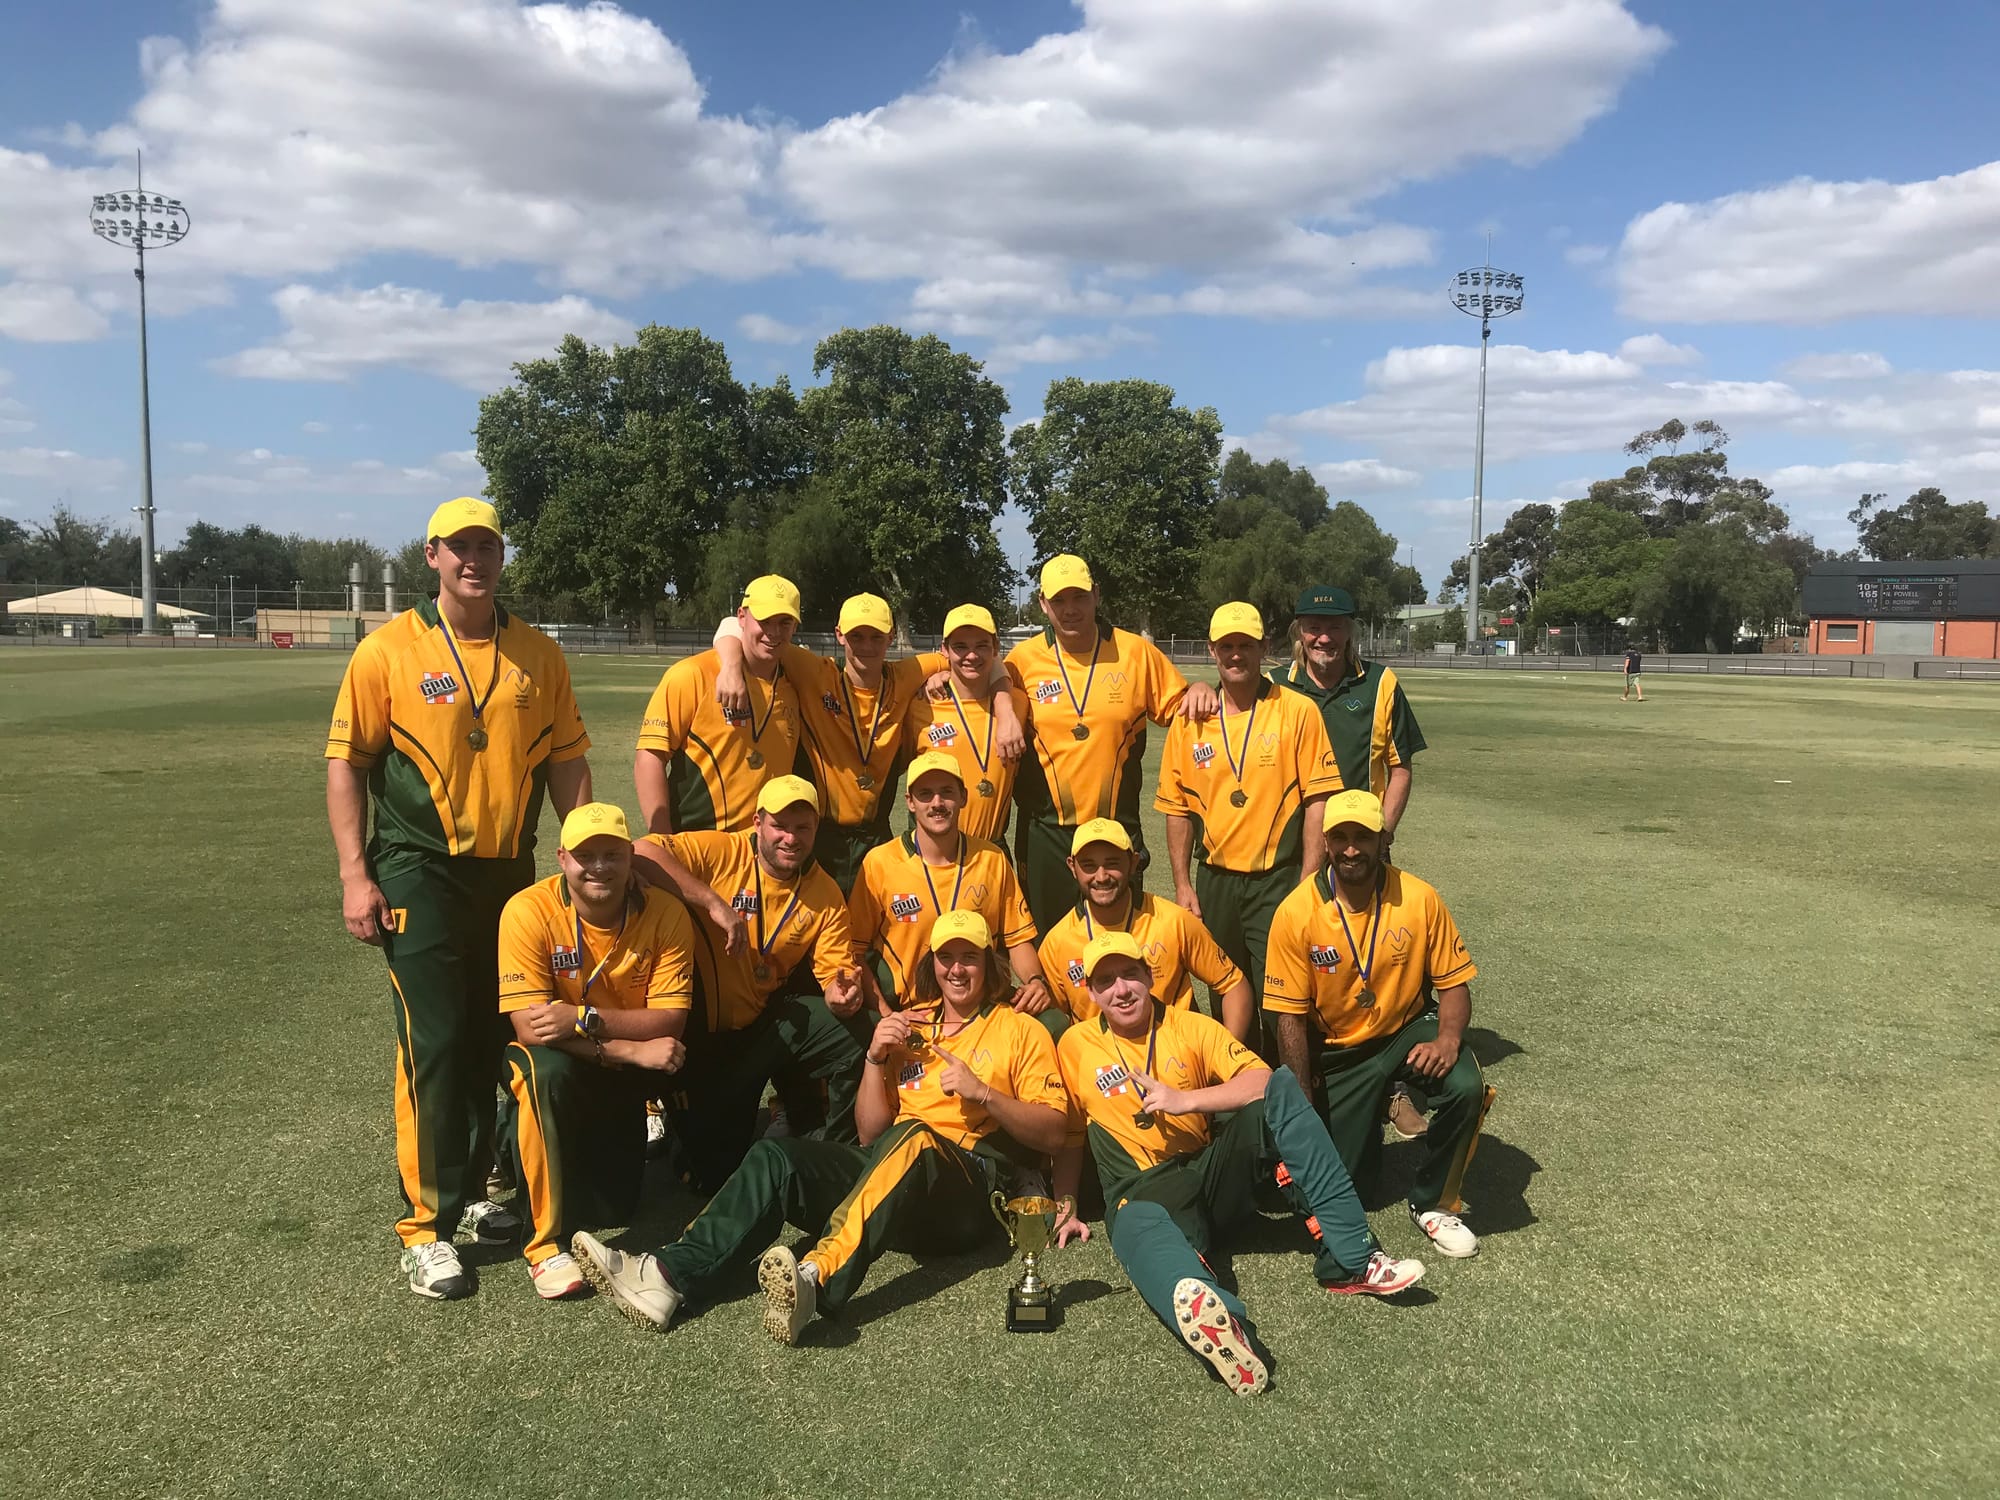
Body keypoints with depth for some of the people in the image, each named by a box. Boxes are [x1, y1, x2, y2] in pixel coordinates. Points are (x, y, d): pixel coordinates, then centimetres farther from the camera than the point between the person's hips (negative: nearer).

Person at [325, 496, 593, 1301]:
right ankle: (426, 1226, 6)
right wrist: (356, 875, -9)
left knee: (494, 1040, 13)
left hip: (511, 873, 4)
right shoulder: (389, 651, -4)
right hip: (420, 873, -4)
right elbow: (345, 762, -3)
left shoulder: (538, 654, 6)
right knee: (433, 1046, -4)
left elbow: (567, 761, 10)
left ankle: (470, 1189, 30)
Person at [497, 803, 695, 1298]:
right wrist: (632, 1049, -33)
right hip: (552, 1062, -3)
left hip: (621, 1077, 3)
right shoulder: (529, 911, -22)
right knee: (547, 1070, -38)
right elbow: (529, 1025, -26)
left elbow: (669, 1021, -20)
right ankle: (548, 1244, -24)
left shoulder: (665, 913, -17)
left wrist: (585, 1019, -34)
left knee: (612, 1207, -4)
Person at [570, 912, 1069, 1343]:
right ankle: (668, 1276, -36)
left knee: (912, 1136, -38)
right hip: (894, 1170, 5)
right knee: (777, 1155, -20)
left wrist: (982, 1093, -11)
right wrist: (877, 1059, 3)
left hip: (969, 1191, -5)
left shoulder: (1020, 1031, 12)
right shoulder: (909, 1025, 24)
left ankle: (815, 1280, -55)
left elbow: (1054, 1132, 3)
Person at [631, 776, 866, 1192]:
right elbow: (641, 852, -30)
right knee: (713, 1167, -4)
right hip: (694, 1024, -3)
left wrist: (843, 993, -29)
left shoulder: (825, 895, -3)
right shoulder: (721, 852, -15)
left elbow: (837, 971, -4)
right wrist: (714, 903, -35)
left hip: (757, 1023, 3)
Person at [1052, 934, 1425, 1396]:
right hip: (1145, 1194, -2)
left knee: (1283, 1086, -20)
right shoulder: (1076, 1046, 8)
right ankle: (1206, 1311, -77)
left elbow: (1262, 1080, -4)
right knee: (1141, 1231, -41)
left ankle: (1349, 1259, -28)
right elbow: (1069, 1135, 17)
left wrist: (1186, 1100, -14)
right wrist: (1064, 1208, 9)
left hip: (1216, 1174, 3)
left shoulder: (1190, 1026, 9)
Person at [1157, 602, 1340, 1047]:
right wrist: (1183, 884, 6)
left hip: (1278, 880, -4)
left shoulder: (1298, 711, -5)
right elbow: (1178, 808, 10)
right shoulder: (1190, 721, 5)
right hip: (1215, 881, 4)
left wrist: (1307, 885, -11)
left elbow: (1317, 801, -7)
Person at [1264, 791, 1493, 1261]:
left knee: (1466, 1088, -30)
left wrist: (1447, 1038, -27)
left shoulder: (1419, 899, -15)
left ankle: (1433, 1204, -4)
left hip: (1408, 1029, 0)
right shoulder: (1296, 914, -18)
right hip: (1337, 1050, 0)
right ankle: (1374, 1112, 33)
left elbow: (1454, 984, -6)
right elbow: (1290, 1017, -12)